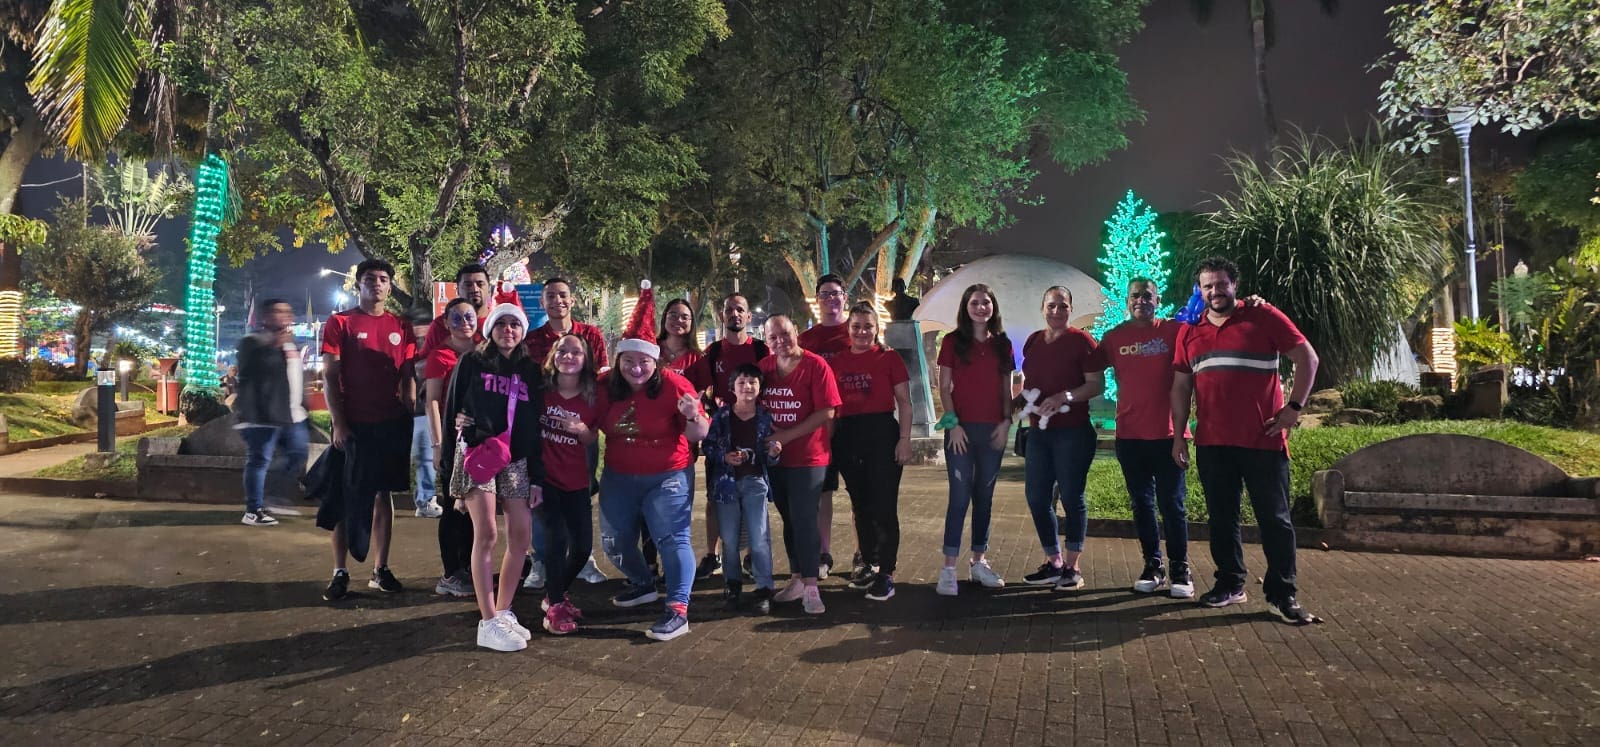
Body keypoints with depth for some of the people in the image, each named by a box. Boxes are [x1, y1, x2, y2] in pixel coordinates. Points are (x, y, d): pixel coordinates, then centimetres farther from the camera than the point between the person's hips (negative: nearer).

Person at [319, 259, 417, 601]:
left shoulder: (400, 327, 10)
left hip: (393, 425, 3)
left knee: (384, 495, 8)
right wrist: (338, 423, -10)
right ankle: (339, 573, 8)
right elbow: (329, 377, -4)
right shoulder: (340, 323, 0)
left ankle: (381, 570, 15)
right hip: (354, 425, -3)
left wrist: (409, 419, 4)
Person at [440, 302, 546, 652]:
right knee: (486, 533, -12)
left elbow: (536, 427, 12)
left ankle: (502, 611, 14)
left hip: (517, 460, 4)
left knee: (522, 536, -1)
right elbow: (451, 409, 7)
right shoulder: (471, 364, 6)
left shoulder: (531, 371, 14)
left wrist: (537, 477, 7)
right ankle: (488, 624, -8)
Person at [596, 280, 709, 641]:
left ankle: (678, 610, -9)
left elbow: (698, 435, -13)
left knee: (671, 538, -11)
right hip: (618, 478, 5)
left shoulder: (673, 385, -14)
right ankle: (642, 584, 40)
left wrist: (692, 416, -33)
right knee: (614, 540, 16)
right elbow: (597, 426, 15)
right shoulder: (608, 388, -3)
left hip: (666, 477, -5)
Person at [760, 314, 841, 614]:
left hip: (808, 457, -5)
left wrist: (784, 437, -17)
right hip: (775, 458, 5)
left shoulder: (816, 365, -10)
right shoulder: (764, 367, 5)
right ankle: (797, 579, 24)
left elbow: (826, 412, -15)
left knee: (804, 521, -6)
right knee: (789, 520, 13)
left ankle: (810, 588, 0)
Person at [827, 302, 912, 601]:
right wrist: (830, 440, 6)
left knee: (883, 506, -4)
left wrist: (905, 439, -9)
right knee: (860, 505, 14)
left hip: (882, 433, -4)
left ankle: (886, 574, 2)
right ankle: (868, 563, 28)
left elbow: (904, 401, -2)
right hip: (847, 436, 4)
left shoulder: (889, 358, -1)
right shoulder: (837, 361, 7)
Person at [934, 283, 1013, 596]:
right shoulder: (952, 341, 1)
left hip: (993, 430, 4)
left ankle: (979, 562, 19)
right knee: (960, 497, -6)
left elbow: (1006, 389, 12)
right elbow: (944, 387, -1)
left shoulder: (1002, 344, 10)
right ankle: (948, 569, -3)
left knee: (984, 497, 9)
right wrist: (953, 423, -10)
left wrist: (1006, 421, 0)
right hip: (962, 429, -3)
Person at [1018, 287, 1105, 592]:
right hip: (1038, 431, 6)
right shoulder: (1033, 341, 12)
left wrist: (1065, 397, -22)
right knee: (1037, 497, 8)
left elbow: (1097, 384, -10)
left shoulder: (1081, 340, -6)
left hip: (1072, 432, -6)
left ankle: (1072, 567, 11)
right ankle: (1053, 562, 21)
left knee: (1072, 497, 0)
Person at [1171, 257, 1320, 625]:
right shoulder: (1189, 332, 10)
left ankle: (1282, 594, 9)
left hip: (1263, 441, -4)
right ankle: (1230, 584, 24)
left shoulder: (1263, 317, -1)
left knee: (1275, 518, 1)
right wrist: (1178, 436, 9)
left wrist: (1293, 407, -7)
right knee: (1221, 518, 12)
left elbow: (1307, 358, -1)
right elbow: (1181, 386, 13)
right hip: (1212, 443, 4)